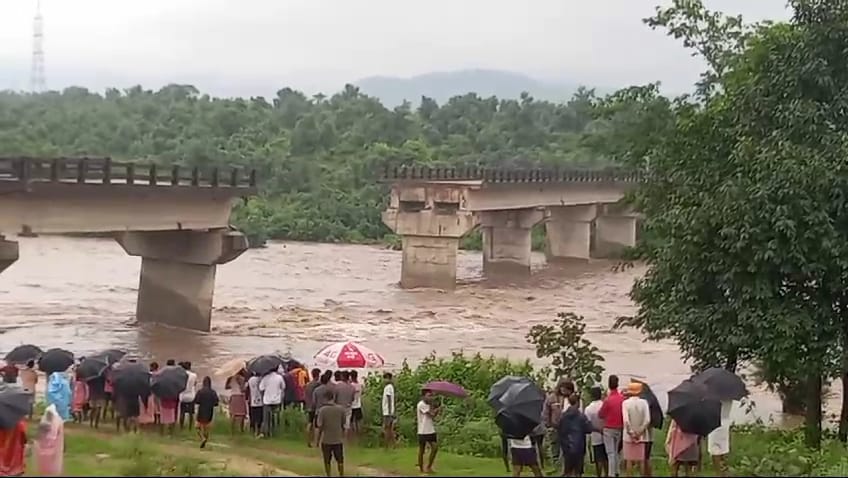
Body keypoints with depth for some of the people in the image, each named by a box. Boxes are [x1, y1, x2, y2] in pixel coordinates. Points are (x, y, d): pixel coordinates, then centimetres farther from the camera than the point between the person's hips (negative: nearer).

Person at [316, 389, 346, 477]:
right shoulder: (341, 409, -6)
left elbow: (320, 427, -14)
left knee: (327, 461, 14)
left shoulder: (322, 410, -15)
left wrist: (318, 440, -2)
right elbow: (343, 425, 2)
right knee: (340, 460, 18)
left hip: (326, 440, -2)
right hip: (338, 440, 2)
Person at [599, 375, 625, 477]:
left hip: (609, 429, -5)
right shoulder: (622, 398, -6)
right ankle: (616, 472, 24)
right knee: (616, 452, 18)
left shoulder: (608, 399, -18)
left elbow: (600, 415, -7)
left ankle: (612, 474, -4)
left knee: (610, 453, -1)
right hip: (620, 429, 5)